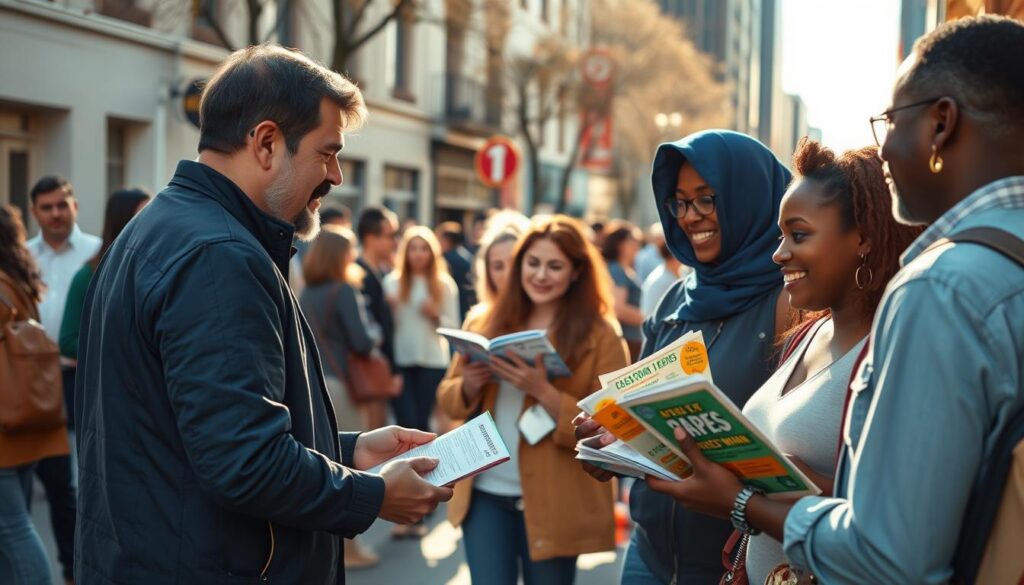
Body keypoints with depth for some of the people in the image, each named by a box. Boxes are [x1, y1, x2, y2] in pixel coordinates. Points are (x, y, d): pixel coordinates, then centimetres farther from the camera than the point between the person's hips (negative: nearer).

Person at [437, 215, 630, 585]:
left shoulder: (600, 336, -6)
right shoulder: (486, 324, 6)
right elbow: (447, 399, 12)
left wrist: (542, 391, -24)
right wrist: (469, 386, -11)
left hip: (551, 502, -3)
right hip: (484, 493, 3)